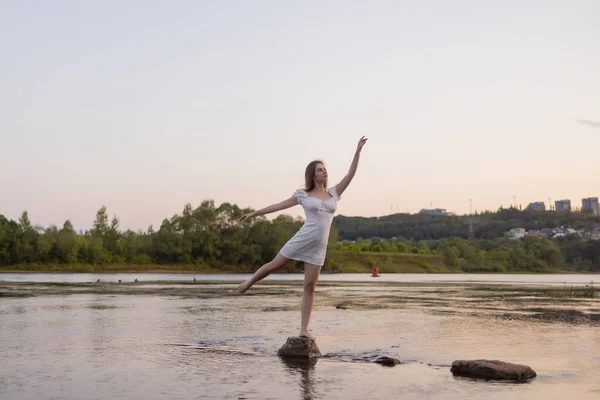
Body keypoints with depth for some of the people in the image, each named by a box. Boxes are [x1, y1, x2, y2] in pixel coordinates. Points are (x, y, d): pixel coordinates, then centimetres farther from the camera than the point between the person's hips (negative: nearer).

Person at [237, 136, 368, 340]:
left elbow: (350, 174, 6)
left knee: (310, 286, 3)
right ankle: (249, 282, 39)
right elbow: (279, 205, 9)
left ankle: (304, 329, 4)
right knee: (273, 265, 7)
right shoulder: (303, 195, 4)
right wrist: (254, 213, 11)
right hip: (302, 239, -2)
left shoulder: (334, 193, 11)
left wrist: (358, 151, -2)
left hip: (319, 247, 2)